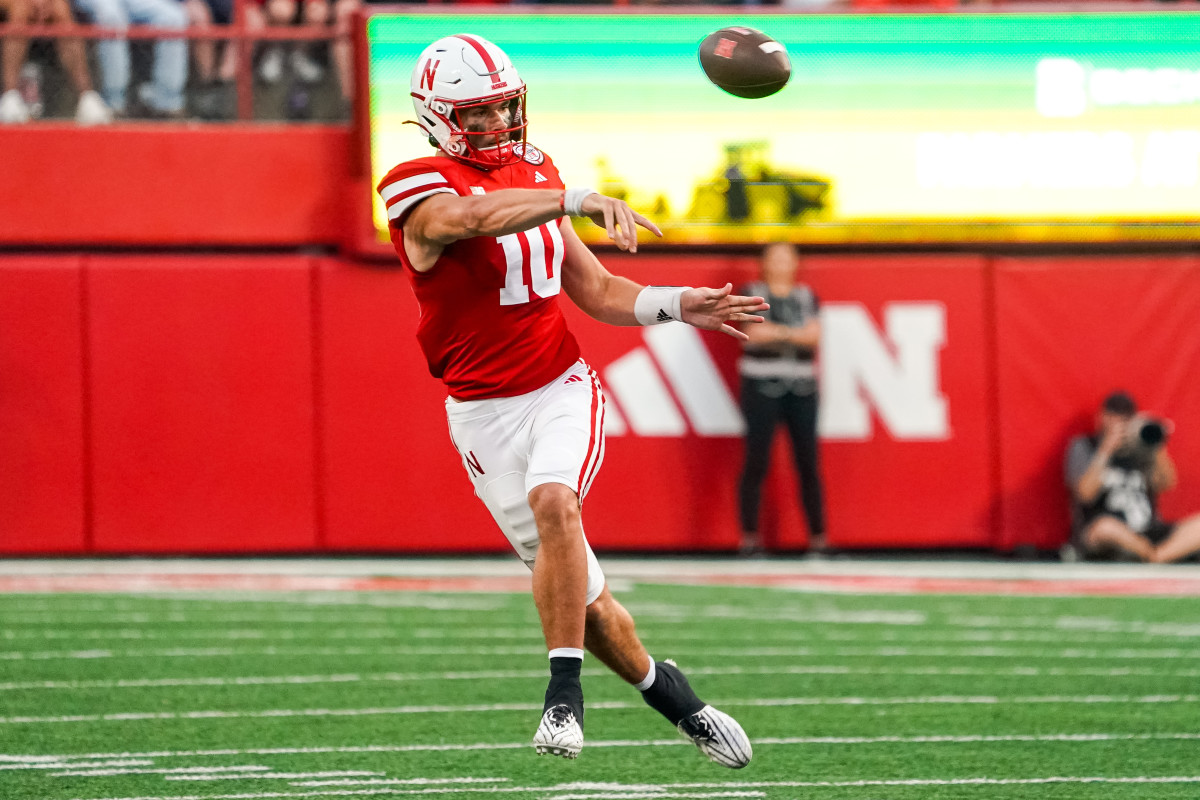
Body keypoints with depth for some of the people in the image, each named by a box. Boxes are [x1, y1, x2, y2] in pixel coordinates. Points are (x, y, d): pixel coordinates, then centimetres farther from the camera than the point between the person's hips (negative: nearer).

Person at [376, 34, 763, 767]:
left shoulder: (536, 173, 9)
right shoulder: (422, 191, -9)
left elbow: (595, 290, 14)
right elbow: (479, 218, -34)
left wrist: (676, 307, -2)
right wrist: (580, 201, -44)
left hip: (564, 389, 2)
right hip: (485, 412, -2)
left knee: (552, 500, -29)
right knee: (582, 593, 1)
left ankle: (566, 691, -25)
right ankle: (668, 692, 22)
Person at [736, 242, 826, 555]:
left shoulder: (807, 297, 12)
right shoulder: (752, 294, 5)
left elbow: (814, 335, -2)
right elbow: (754, 333, -9)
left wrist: (774, 331, -12)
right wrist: (794, 333, -9)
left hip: (801, 388, 3)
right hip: (762, 387, -3)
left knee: (808, 463, 0)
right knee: (756, 462, -5)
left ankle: (818, 535, 4)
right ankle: (749, 535, 0)